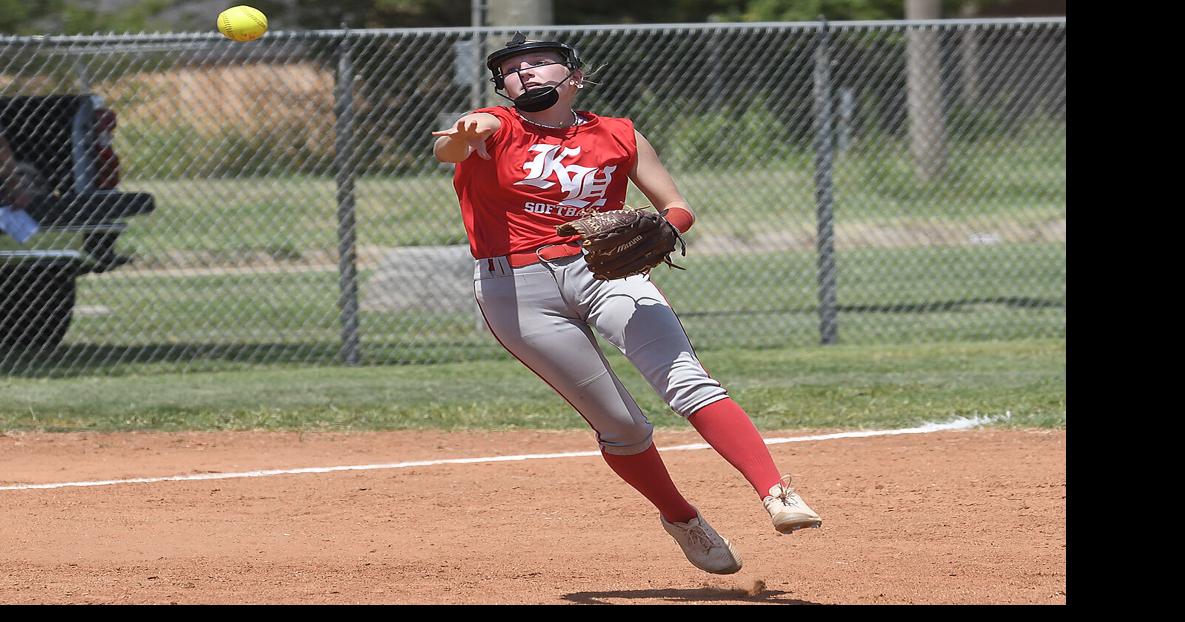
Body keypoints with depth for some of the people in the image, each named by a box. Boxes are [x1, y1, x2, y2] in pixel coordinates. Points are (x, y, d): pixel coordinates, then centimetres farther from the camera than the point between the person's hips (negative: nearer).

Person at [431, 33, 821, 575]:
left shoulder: (618, 137, 12)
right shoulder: (494, 130, 4)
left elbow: (678, 209, 13)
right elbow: (446, 149, -19)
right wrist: (462, 138, -45)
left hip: (601, 268, 1)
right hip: (517, 287, -1)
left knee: (687, 381, -20)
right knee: (620, 427, -2)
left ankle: (776, 494, -31)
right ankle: (682, 520, 21)